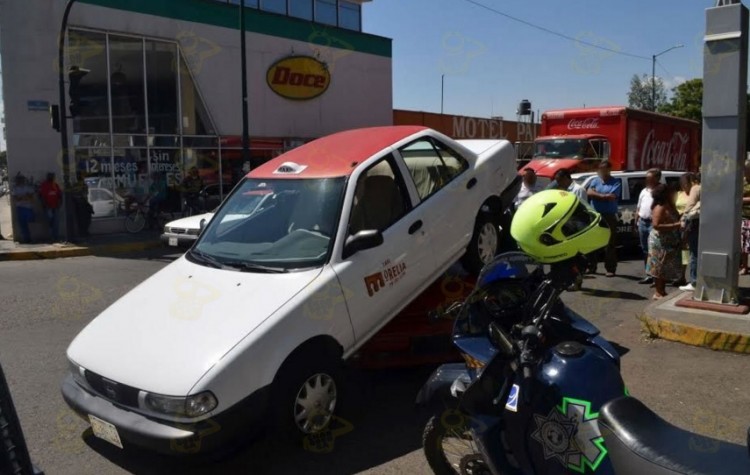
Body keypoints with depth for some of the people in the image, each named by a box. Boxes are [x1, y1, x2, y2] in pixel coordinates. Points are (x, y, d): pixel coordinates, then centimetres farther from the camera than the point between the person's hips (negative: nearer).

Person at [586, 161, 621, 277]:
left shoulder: (616, 182, 0)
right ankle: (591, 267, 15)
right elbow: (589, 193, -5)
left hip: (609, 216, -4)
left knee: (610, 244, -2)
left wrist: (596, 194, -7)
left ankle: (610, 269, 1)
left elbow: (612, 197, -14)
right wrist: (604, 195, -13)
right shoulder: (595, 181, 11)